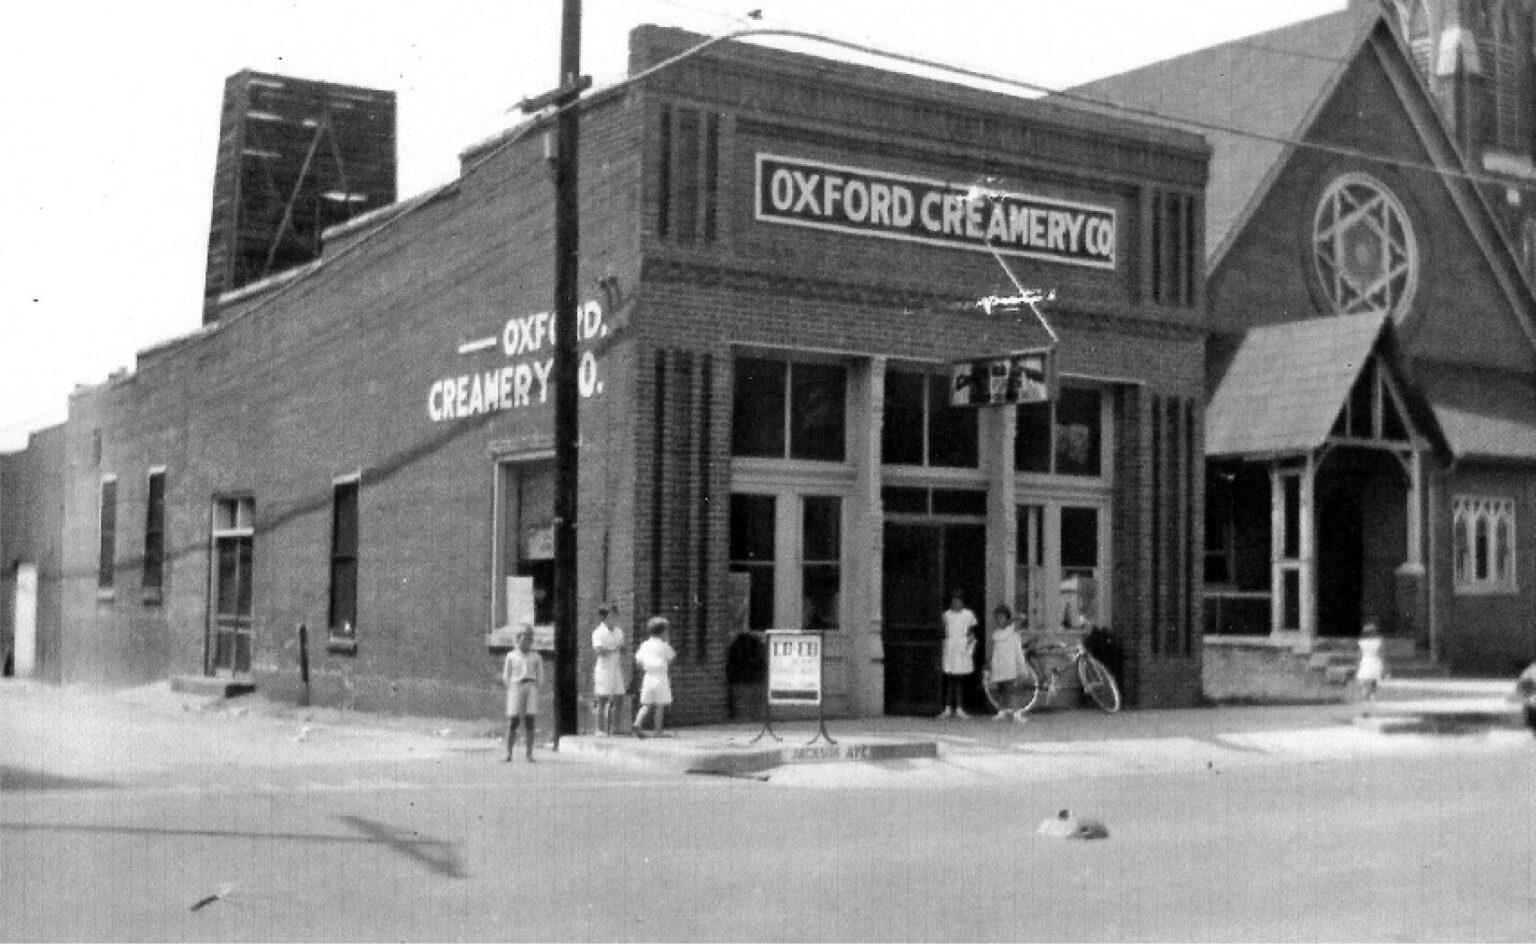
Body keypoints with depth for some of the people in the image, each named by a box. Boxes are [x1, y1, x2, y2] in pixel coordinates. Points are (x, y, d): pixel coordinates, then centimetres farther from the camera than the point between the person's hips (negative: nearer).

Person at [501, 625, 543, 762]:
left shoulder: (536, 657, 11)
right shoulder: (511, 656, 8)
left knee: (529, 722, -4)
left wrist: (534, 688, 2)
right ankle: (508, 754, -4)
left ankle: (529, 755, -4)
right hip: (516, 686, -1)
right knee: (513, 722, -6)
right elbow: (506, 675, 10)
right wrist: (511, 690, 0)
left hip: (531, 688, 1)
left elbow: (540, 676, 14)